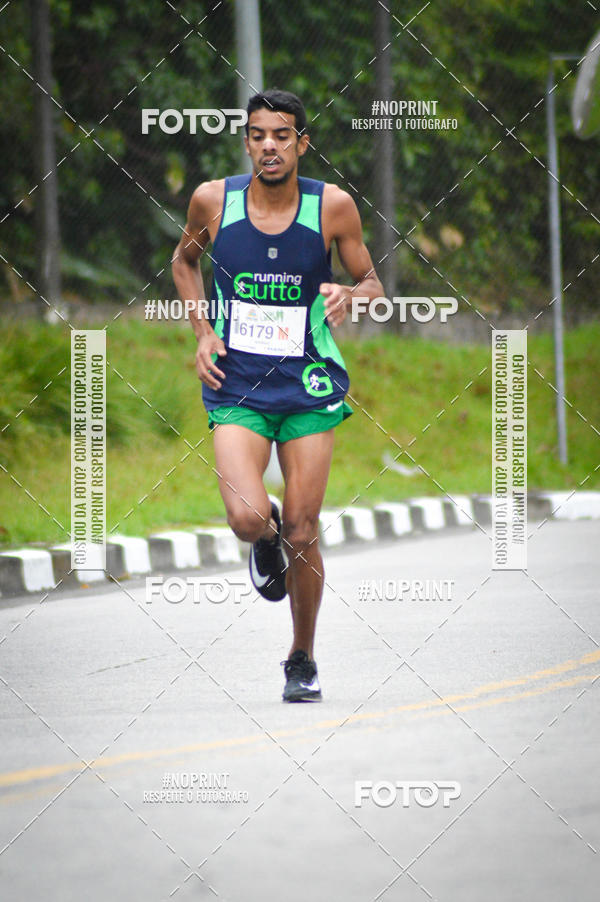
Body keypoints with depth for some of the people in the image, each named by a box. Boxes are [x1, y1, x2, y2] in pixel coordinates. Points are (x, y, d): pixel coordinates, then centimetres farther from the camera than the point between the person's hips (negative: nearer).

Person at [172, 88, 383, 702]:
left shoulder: (333, 206, -6)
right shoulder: (212, 201, -5)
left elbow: (371, 283, 6)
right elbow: (184, 260, 16)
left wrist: (350, 295, -18)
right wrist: (203, 331, 2)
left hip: (309, 383, 0)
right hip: (235, 384, 0)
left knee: (301, 533, 2)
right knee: (248, 519, -20)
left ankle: (302, 661, 23)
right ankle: (265, 540, 20)